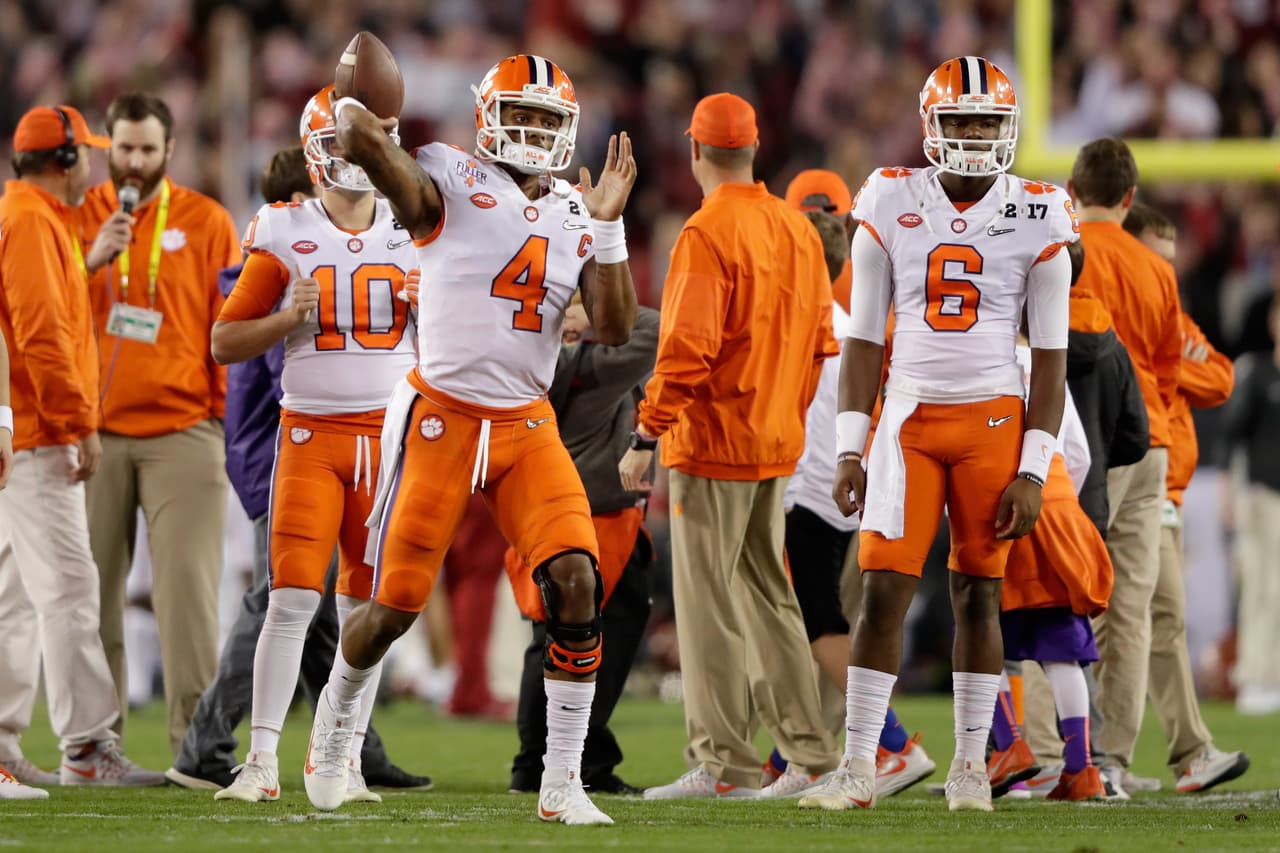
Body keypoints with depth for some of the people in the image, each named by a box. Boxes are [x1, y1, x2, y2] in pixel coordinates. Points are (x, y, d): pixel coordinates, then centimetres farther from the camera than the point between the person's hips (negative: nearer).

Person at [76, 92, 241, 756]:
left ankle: (195, 741, -8)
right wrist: (93, 259, -13)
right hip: (95, 431, 1)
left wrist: (230, 412, -1)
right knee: (94, 587, 0)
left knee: (188, 584, -8)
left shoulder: (207, 223, 6)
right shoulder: (80, 216, 10)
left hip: (182, 434, -1)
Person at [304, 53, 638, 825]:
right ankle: (334, 725, 32)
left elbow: (616, 329, -1)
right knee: (397, 603, 1)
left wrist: (608, 225, -6)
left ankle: (563, 783, -7)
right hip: (442, 416, -3)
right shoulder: (452, 181, -6)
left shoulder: (579, 215, 8)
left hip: (528, 425, 3)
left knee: (576, 581, -15)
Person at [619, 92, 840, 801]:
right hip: (777, 444, 8)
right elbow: (820, 341, 13)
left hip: (713, 444, -8)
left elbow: (687, 350, -20)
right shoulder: (798, 231, 10)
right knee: (768, 595, 15)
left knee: (707, 602, -4)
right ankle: (810, 756, 14)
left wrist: (647, 437, -17)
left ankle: (724, 763, -5)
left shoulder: (708, 233, -15)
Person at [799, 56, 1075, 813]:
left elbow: (1050, 356, -1)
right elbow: (865, 339, 6)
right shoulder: (891, 210, 1)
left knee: (979, 593, 5)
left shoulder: (1037, 220, -2)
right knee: (884, 589, -6)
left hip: (993, 420, -1)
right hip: (910, 417, 1)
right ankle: (858, 768, -3)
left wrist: (1032, 471, -6)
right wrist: (850, 448, 1)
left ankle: (971, 767, 13)